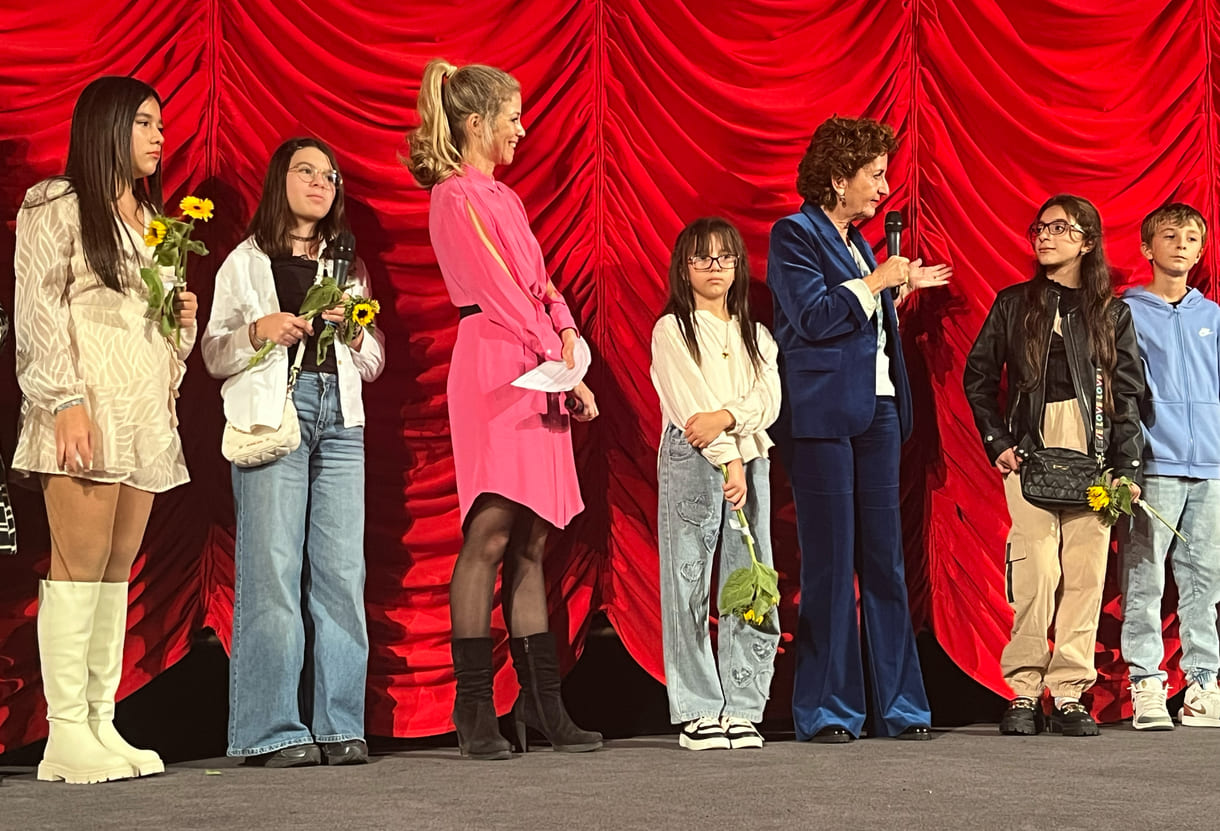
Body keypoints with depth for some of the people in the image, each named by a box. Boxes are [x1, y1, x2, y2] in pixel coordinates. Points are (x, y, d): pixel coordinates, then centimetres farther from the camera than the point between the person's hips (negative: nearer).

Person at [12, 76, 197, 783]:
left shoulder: (153, 219, 23)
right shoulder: (57, 207, 1)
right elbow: (37, 311, -7)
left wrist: (185, 317, 7)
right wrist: (66, 402, -16)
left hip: (147, 413, 7)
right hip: (88, 414, -7)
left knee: (119, 569, 4)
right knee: (80, 566, -10)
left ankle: (101, 723, 6)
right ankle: (66, 734, -9)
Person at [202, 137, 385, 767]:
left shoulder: (347, 265, 24)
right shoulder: (247, 262, 14)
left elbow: (372, 363, 23)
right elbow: (214, 355, 9)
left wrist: (355, 332, 3)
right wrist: (257, 332, -9)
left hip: (340, 416, 4)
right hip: (271, 414, -3)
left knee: (342, 570, -6)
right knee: (274, 569, -11)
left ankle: (338, 726, -2)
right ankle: (274, 731, -9)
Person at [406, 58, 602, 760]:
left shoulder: (503, 197, 23)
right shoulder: (456, 197, -5)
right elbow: (502, 294, -10)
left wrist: (568, 335, 0)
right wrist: (567, 374, -12)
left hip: (540, 373, 9)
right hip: (494, 367, -9)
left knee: (532, 542, 6)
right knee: (489, 535, -12)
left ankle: (543, 704, 7)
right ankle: (475, 711, -10)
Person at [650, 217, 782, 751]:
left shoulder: (754, 334, 18)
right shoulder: (672, 330, 4)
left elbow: (768, 397, 3)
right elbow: (689, 401, -7)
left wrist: (725, 417, -16)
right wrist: (728, 462, -14)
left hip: (751, 458, 4)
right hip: (691, 461, -4)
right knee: (689, 585, -5)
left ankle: (742, 709, 3)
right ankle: (697, 711, -2)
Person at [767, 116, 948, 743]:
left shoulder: (856, 242, 21)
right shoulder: (794, 235, -3)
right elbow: (814, 317, -15)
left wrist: (900, 289, 16)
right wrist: (877, 281, -8)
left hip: (877, 411, 8)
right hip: (823, 415, -8)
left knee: (884, 561, 6)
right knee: (829, 563, -5)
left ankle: (897, 706, 11)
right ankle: (825, 710, 2)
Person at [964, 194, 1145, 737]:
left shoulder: (1112, 314, 11)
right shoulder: (1013, 304, 11)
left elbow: (1129, 394, 8)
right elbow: (978, 377, 12)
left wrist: (1126, 468, -1)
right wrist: (998, 443, 1)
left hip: (1094, 453, 1)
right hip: (1030, 449, -1)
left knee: (1085, 574, -4)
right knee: (1037, 570, -12)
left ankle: (1070, 694, 2)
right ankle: (1023, 692, -5)